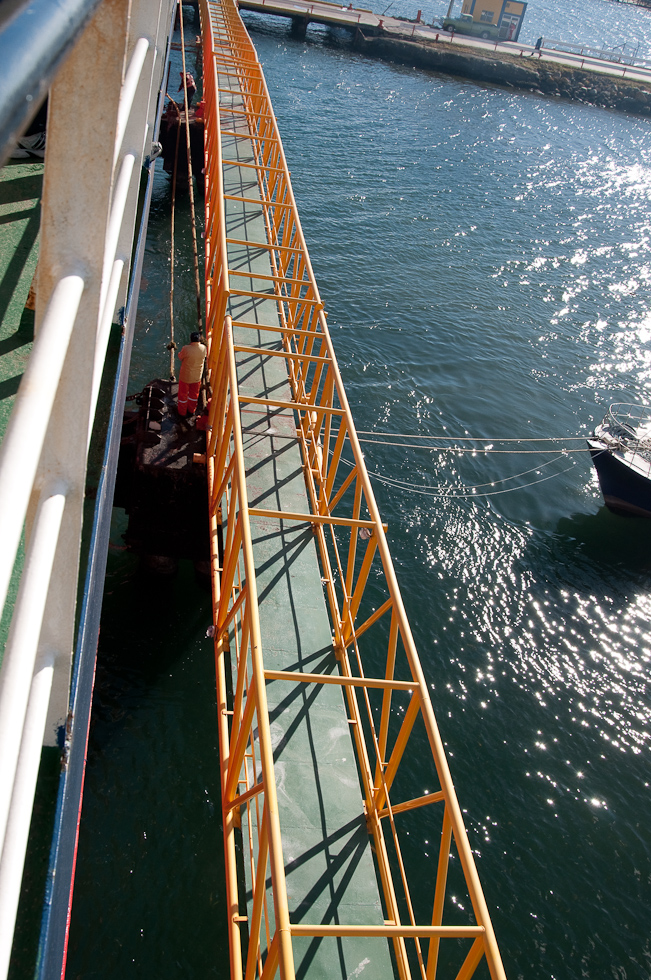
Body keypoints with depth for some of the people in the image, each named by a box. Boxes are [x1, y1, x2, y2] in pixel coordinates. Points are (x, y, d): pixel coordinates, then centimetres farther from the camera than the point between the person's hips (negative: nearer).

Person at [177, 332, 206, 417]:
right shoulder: (203, 348, -16)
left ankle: (182, 412, 34)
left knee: (183, 394, 18)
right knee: (194, 393, 25)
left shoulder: (186, 349, -29)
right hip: (197, 376, 4)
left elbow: (180, 356, -9)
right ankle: (191, 410, 44)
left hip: (185, 376, -4)